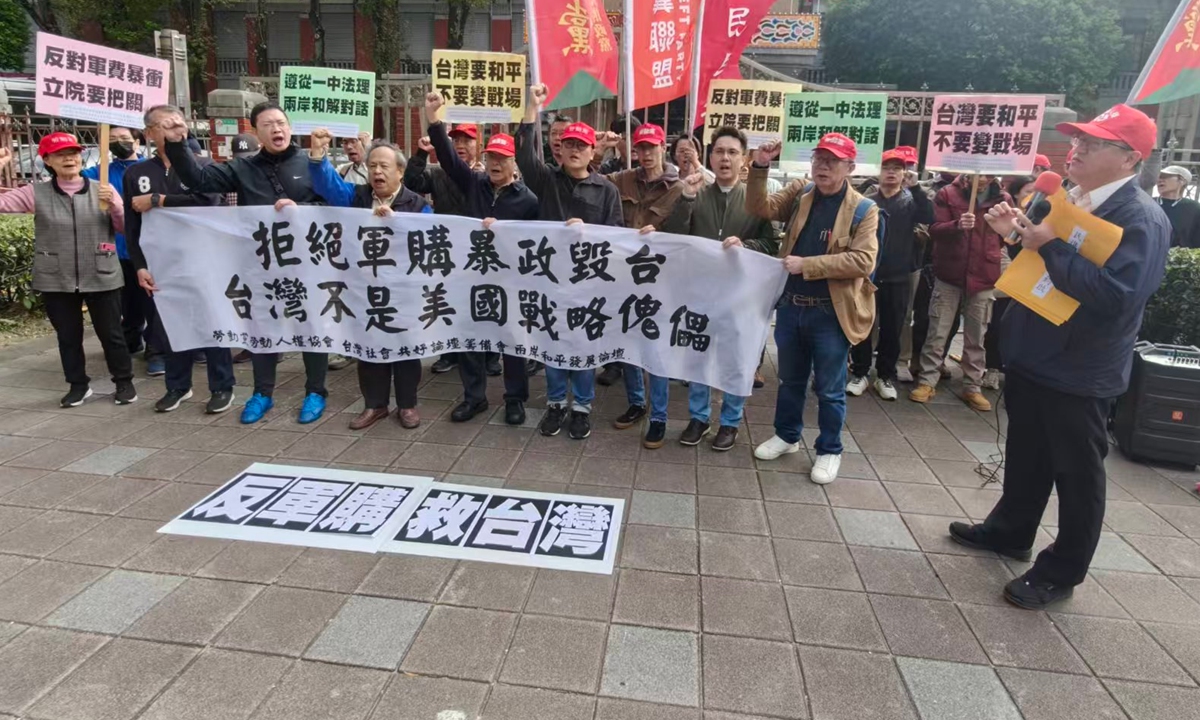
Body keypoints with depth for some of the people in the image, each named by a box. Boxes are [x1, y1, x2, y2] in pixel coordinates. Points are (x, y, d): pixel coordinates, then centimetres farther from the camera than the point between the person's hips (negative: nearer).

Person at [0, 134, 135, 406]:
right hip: (56, 281, 1)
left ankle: (124, 381, 20)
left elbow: (126, 228, -1)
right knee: (68, 336, 11)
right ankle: (78, 384, 25)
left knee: (111, 333, 6)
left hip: (101, 277, -1)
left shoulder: (102, 190, 0)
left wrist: (114, 205, -19)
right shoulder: (37, 193, 1)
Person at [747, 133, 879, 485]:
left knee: (829, 388, 7)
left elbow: (863, 260, -18)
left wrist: (807, 265, -21)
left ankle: (829, 450, 25)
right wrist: (760, 169, -18)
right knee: (790, 379, 19)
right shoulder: (799, 193, 6)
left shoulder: (863, 209, -8)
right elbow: (761, 208, -4)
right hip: (791, 306, 4)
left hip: (831, 312, -4)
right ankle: (787, 435, 37)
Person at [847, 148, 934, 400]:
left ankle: (886, 376, 20)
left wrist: (915, 187, -19)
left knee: (892, 330, 8)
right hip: (867, 275, -1)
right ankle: (859, 373, 16)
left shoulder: (911, 201, 5)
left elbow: (929, 218, -14)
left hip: (898, 278, 1)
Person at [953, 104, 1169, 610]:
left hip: (1080, 372, -8)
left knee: (1077, 473, 8)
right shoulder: (1063, 199, 8)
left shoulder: (1141, 218, -18)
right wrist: (1016, 232, 1)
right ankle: (1009, 530, 40)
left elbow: (1116, 295, -31)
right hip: (1032, 356, 8)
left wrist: (1051, 246, -27)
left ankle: (1061, 572, 23)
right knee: (1025, 454, 21)